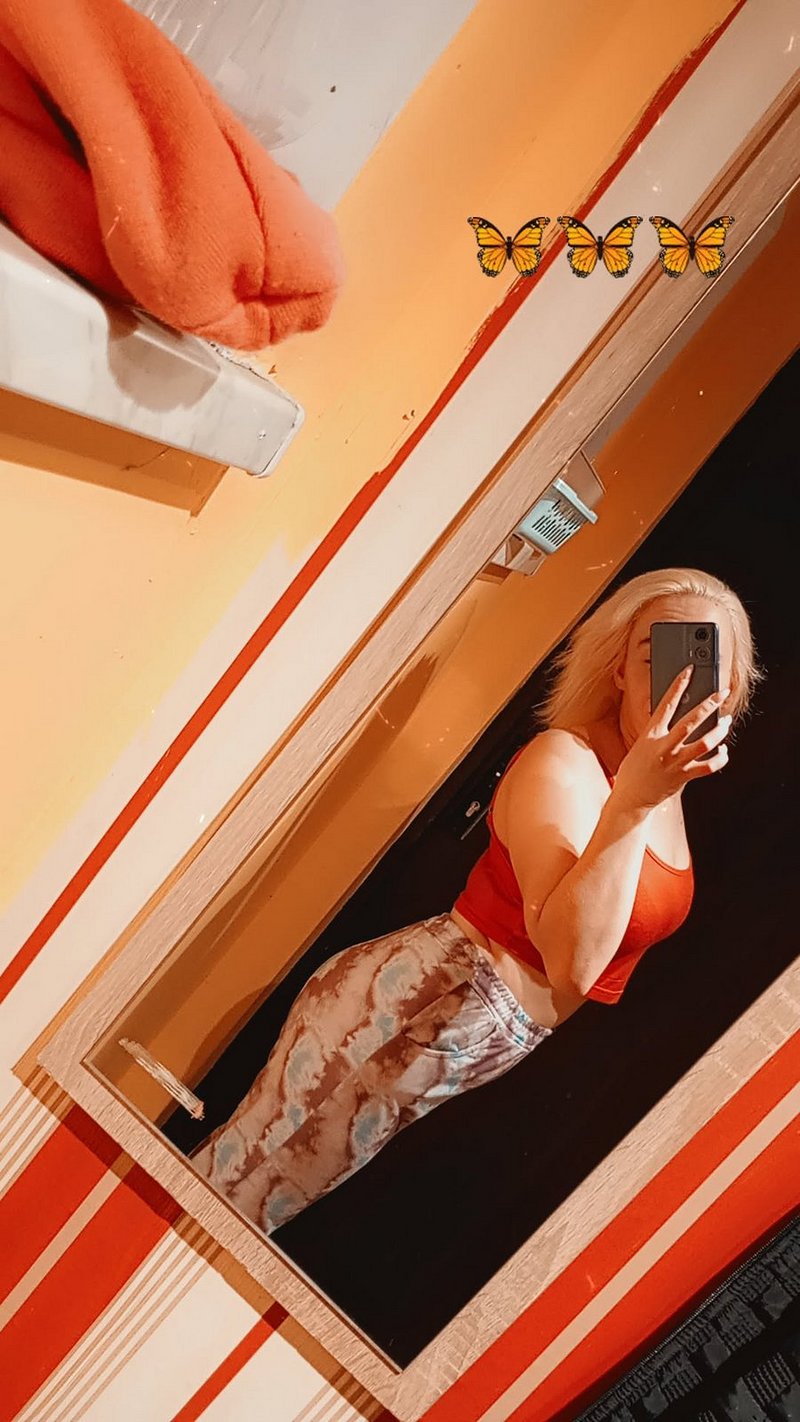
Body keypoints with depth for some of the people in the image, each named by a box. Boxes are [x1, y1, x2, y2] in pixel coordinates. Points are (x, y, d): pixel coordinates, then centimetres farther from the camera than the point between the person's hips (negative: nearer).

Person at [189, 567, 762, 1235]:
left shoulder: (671, 782, 4)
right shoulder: (561, 760, -21)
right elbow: (572, 957, -32)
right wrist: (631, 801, -38)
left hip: (502, 1048, 8)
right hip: (422, 1004, -7)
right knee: (246, 1178, 6)